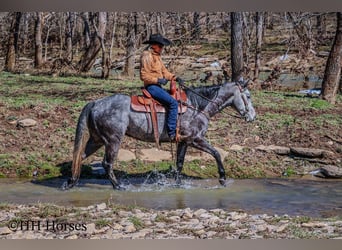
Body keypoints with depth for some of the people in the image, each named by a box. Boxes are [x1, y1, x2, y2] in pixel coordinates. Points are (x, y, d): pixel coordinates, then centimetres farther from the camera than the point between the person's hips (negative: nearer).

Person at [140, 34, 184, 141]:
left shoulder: (157, 56, 17)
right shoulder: (146, 56, -12)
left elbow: (164, 72, 18)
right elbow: (144, 76, -16)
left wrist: (175, 78, 3)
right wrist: (158, 80, -22)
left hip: (157, 86, 10)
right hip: (151, 87, -10)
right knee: (173, 103, -21)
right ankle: (171, 132, -23)